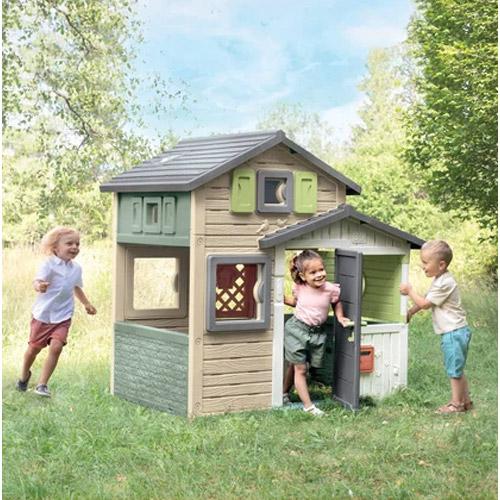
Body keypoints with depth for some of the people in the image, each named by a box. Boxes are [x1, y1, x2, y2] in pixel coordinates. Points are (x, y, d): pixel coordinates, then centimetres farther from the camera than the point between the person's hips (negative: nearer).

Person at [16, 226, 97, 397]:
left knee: (56, 346, -17)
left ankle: (42, 384, -6)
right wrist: (39, 286, -54)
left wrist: (87, 304, 28)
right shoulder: (49, 264, -15)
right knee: (34, 348, 11)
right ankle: (24, 375, 42)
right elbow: (37, 280, -31)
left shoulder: (76, 268, 4)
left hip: (63, 318, 3)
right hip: (43, 314, -3)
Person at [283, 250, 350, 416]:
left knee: (295, 366, 15)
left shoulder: (331, 289, -13)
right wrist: (282, 299, -3)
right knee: (300, 369, 0)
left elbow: (336, 302, 9)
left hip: (317, 332, 1)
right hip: (297, 329, -1)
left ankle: (284, 393, 38)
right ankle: (308, 405, 6)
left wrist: (340, 317, -4)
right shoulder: (299, 288, -10)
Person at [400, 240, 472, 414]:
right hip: (453, 332, 10)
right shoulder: (440, 279, 11)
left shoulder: (444, 283, -21)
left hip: (454, 332, -10)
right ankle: (465, 400, 26)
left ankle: (456, 403, 10)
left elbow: (425, 303, -15)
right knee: (456, 369, 18)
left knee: (454, 369, 0)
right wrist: (410, 312, 19)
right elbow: (426, 300, 21)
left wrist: (410, 291, -6)